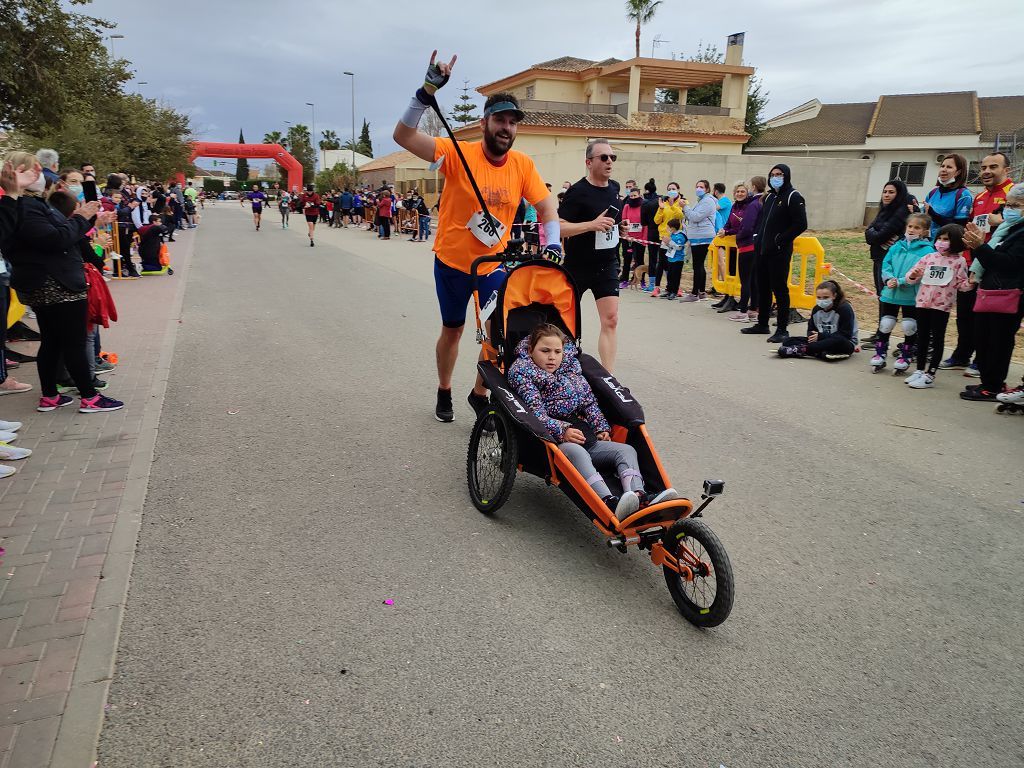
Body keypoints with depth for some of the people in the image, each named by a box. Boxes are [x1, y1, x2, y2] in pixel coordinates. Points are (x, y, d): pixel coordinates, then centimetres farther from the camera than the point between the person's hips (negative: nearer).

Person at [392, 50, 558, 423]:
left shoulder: (523, 165, -7)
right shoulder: (459, 153, -17)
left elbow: (546, 208, 1)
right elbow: (403, 136, -26)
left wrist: (552, 244, -16)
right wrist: (428, 91, -37)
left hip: (493, 264, 3)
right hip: (452, 261, -2)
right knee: (452, 329, 14)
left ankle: (480, 393, 26)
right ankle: (444, 392, 36)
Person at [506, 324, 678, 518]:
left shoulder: (571, 368, 23)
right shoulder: (522, 373, 4)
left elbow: (590, 401, 23)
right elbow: (536, 413, -9)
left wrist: (602, 427, 9)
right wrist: (562, 431, -20)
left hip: (586, 438, 7)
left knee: (626, 450, -12)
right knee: (575, 452, -38)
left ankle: (639, 497, -37)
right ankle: (609, 503, -58)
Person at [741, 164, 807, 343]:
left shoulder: (793, 197, -6)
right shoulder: (769, 197, 17)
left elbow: (801, 224, -13)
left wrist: (781, 239, -15)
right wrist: (757, 236, 11)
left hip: (780, 252, -8)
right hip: (762, 249, 8)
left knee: (779, 288, -5)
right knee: (762, 287, 12)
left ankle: (782, 329, 1)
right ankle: (762, 324, 24)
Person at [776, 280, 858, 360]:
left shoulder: (845, 308, -14)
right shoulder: (817, 309, 5)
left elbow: (845, 335, -19)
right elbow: (811, 329, 11)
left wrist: (820, 336, -22)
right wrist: (812, 336, -15)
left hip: (845, 344, -6)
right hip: (823, 341, 6)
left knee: (839, 340, -44)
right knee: (789, 341, -12)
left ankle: (801, 350, -36)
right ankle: (822, 353, -34)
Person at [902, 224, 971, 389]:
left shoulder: (959, 261, -2)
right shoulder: (929, 258, 7)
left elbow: (961, 284, 0)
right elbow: (911, 277, 7)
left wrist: (970, 284, -20)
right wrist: (913, 275, -14)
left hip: (942, 305, -4)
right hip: (923, 302, 4)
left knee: (937, 339, 2)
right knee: (922, 337, 12)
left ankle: (930, 375, 5)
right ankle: (919, 370, 25)